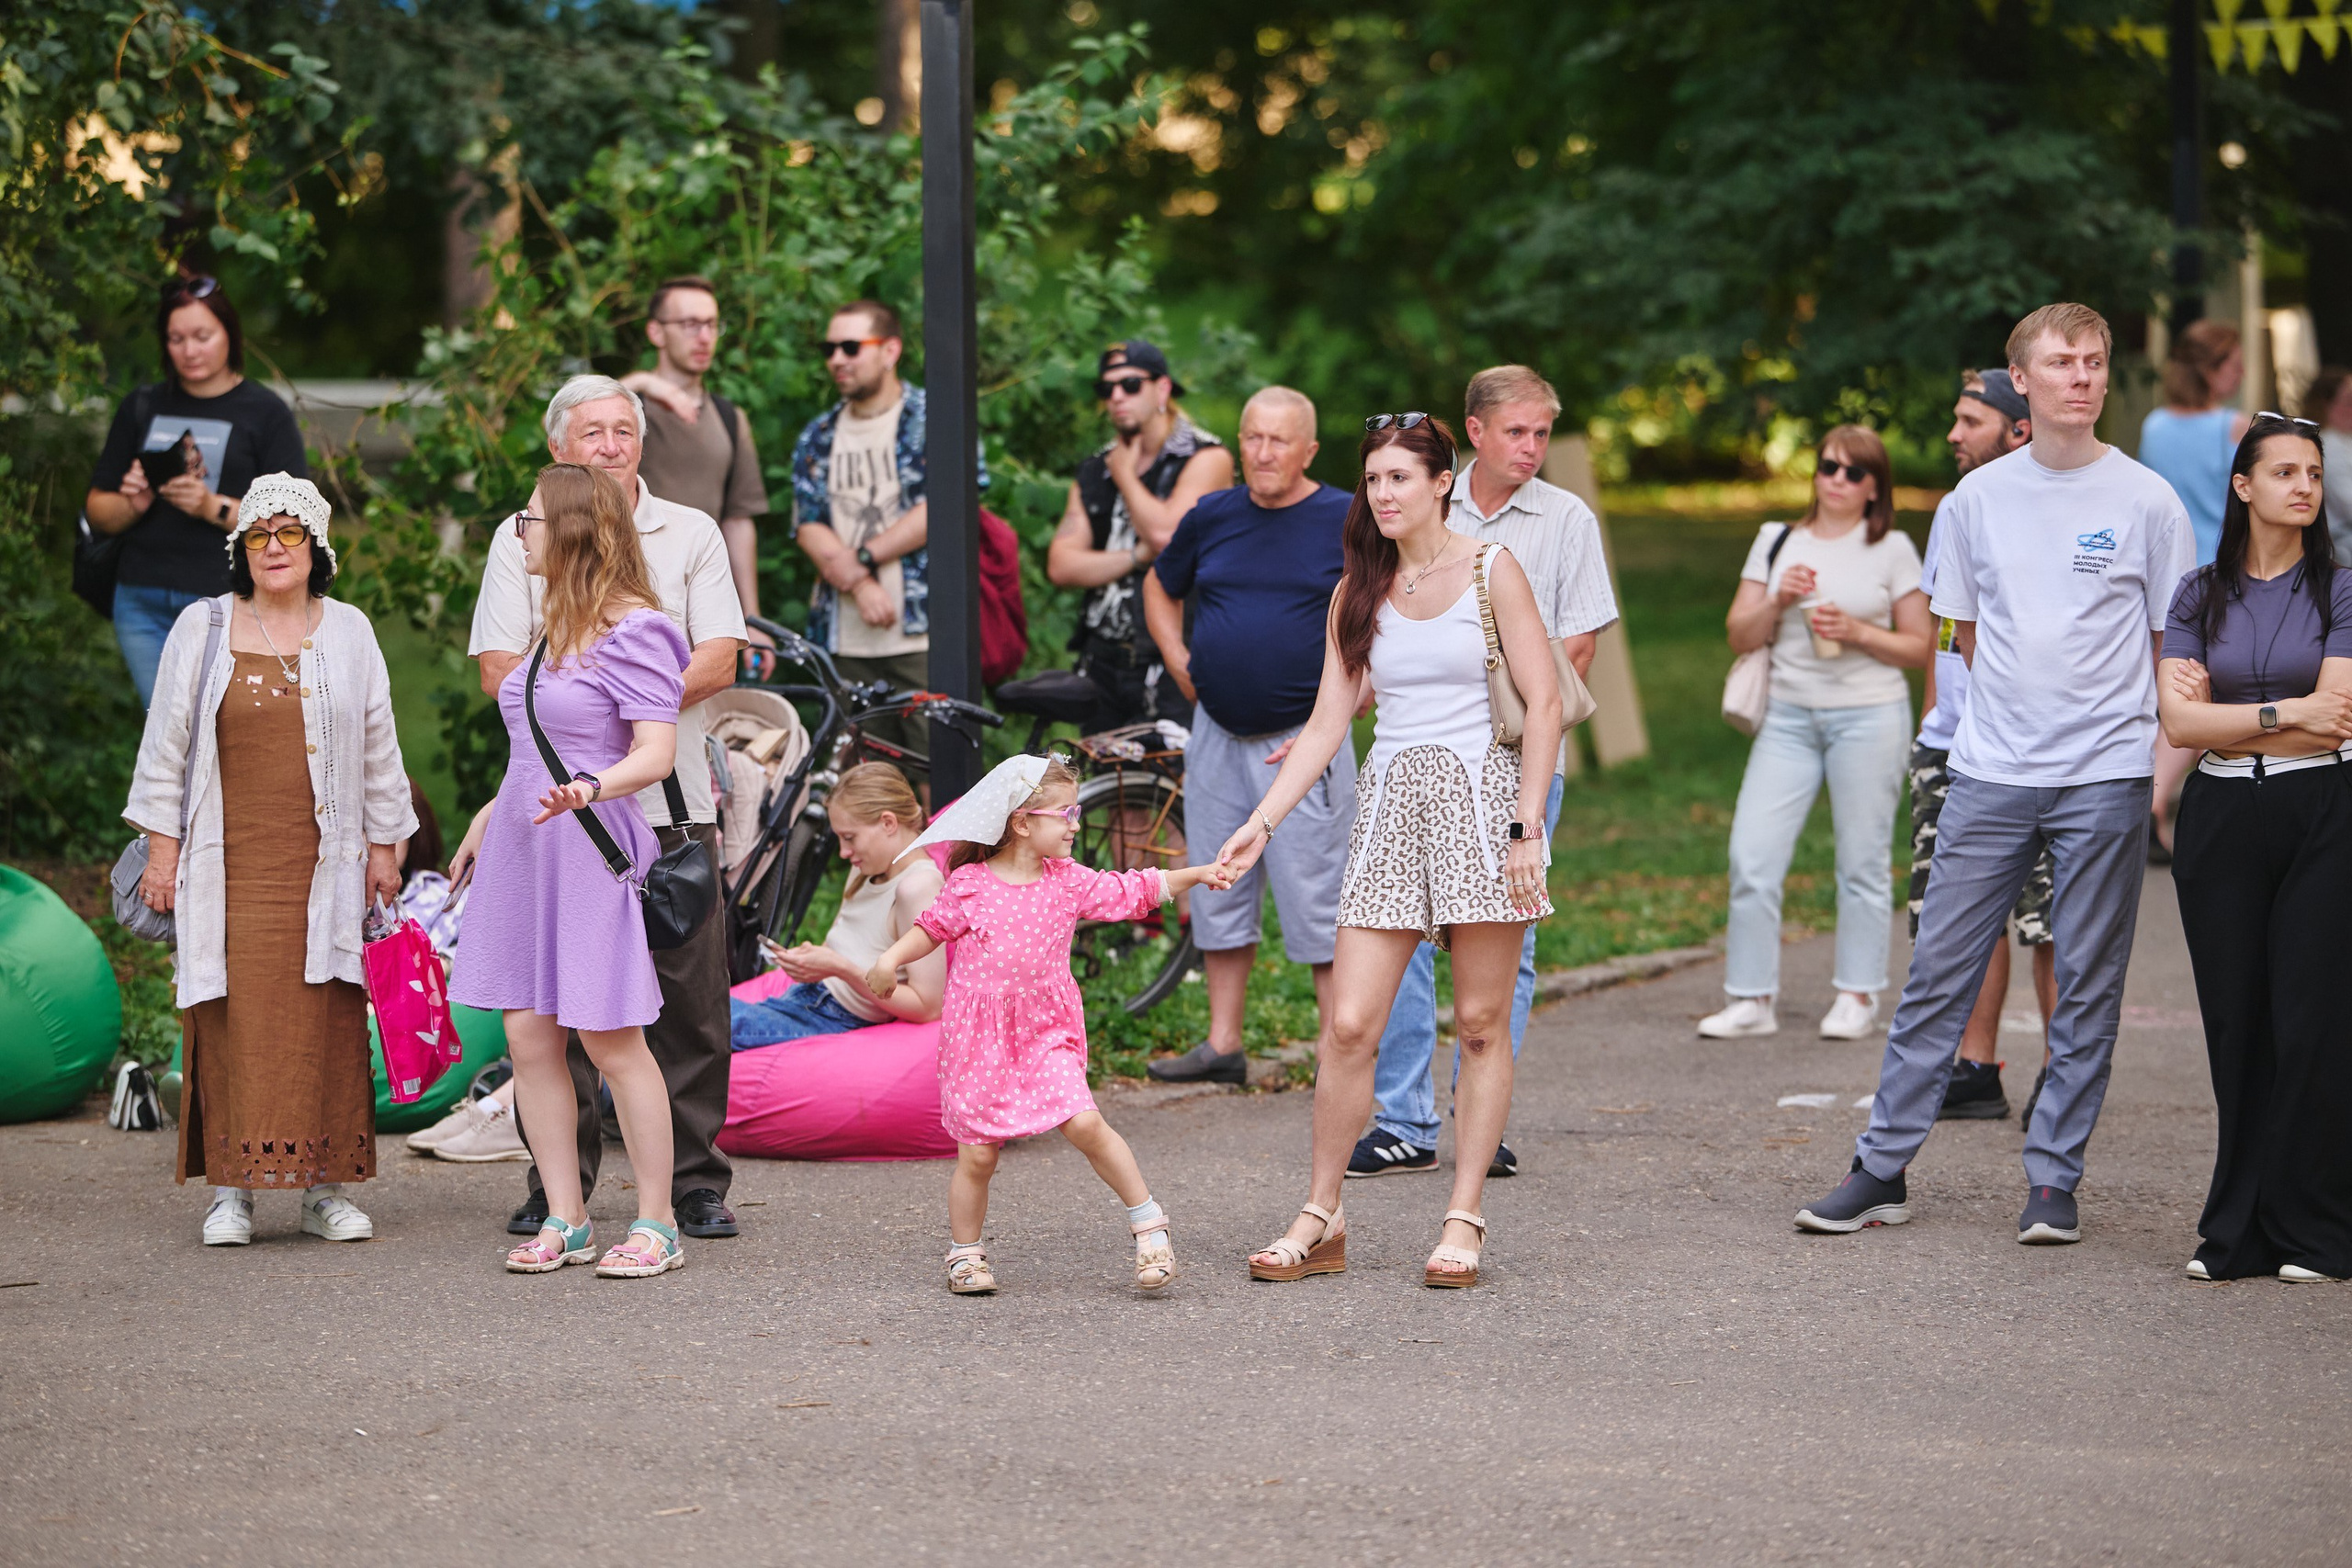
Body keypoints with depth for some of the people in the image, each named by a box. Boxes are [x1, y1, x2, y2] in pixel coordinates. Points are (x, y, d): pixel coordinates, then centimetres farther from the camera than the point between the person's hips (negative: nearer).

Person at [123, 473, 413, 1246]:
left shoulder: (348, 632, 10)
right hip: (229, 857, -1)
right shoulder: (202, 629, 6)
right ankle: (231, 1189, -3)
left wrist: (384, 844, 10)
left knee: (325, 1014, -3)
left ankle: (325, 1188, 2)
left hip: (321, 860, 1)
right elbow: (166, 743, 7)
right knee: (233, 1011, -6)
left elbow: (378, 744, 14)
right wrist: (162, 847, 2)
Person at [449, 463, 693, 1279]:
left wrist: (590, 790, -36)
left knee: (612, 1041, -5)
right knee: (529, 1036, 5)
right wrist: (489, 815, 32)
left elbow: (656, 752, -19)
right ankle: (565, 1221, 11)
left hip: (592, 847, -8)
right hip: (523, 847, 8)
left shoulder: (633, 631, -12)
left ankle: (656, 1226, 3)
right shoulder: (557, 625, 16)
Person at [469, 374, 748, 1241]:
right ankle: (557, 1187, 9)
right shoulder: (521, 538, 8)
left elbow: (719, 659, 1)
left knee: (690, 995, -2)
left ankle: (695, 1183, 6)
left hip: (670, 797, 0)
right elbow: (498, 670, 0)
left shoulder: (690, 533, 10)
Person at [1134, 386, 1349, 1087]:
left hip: (1304, 739, -5)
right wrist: (1180, 664, 10)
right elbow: (1160, 588, 24)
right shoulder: (1213, 516, 7)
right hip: (1218, 733, 5)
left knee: (1317, 897, -6)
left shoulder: (1345, 521, -4)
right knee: (1220, 889, 10)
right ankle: (1223, 1044, 19)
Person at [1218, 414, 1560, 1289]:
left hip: (1479, 791, -3)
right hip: (1391, 801, 3)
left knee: (1480, 1024, -1)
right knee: (1350, 1024, -4)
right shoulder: (1358, 593, 12)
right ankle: (1320, 1220, 4)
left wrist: (1527, 825, -11)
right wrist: (1261, 822, 2)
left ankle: (1465, 1220, 5)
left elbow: (1543, 702, -3)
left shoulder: (1491, 571, 1)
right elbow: (1326, 726, 11)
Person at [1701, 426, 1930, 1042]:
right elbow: (1740, 636, 9)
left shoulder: (1892, 550, 3)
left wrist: (1858, 632, -12)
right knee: (1751, 856, -6)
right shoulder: (1776, 541, 10)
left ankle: (1858, 994, 13)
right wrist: (1779, 602, -9)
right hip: (1789, 715, 2)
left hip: (1869, 714, -2)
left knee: (1862, 861, 1)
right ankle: (1751, 999, 1)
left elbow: (1920, 647, 4)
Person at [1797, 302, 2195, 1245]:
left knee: (2087, 989, 2)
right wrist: (2020, 711, 10)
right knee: (1938, 974, 1)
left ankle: (2053, 1182, 10)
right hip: (1991, 773, 2)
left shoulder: (2146, 502, 0)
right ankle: (1882, 1171, 6)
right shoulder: (1980, 497, 8)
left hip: (2106, 778, -2)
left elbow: (2174, 650, 4)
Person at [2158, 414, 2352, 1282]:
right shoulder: (2199, 596, 8)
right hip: (2221, 821, 3)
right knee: (2236, 1024, 3)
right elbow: (2179, 721, -3)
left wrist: (2221, 717, -5)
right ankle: (2238, 1234, 10)